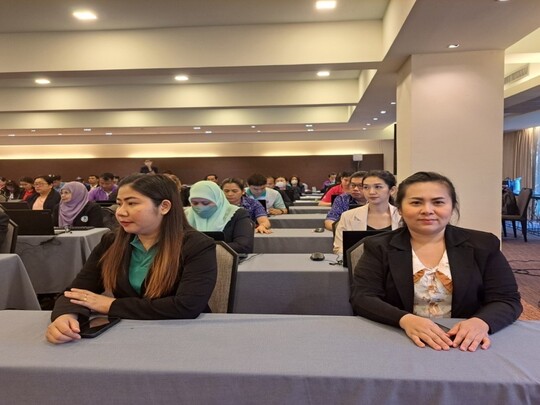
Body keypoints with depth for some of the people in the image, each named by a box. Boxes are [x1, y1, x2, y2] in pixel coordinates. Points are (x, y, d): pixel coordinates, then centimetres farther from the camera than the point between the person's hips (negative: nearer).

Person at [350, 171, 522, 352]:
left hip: (466, 345, 3)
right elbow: (362, 298, -9)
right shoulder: (379, 247, 0)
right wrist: (405, 320, -26)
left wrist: (482, 322, -21)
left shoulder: (483, 245, 4)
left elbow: (508, 300, 0)